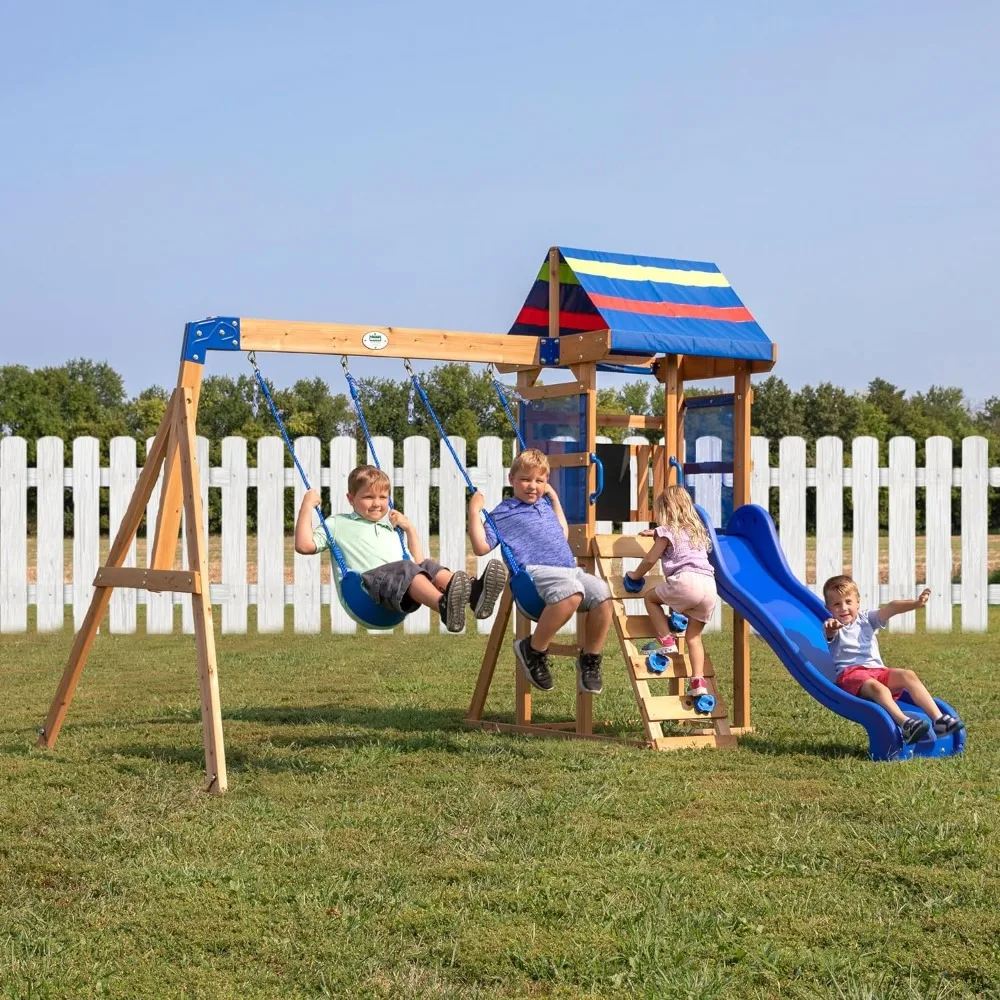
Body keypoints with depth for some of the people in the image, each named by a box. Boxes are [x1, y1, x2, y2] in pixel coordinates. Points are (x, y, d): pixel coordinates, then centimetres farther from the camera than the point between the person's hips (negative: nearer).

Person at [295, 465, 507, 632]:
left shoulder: (391, 527, 38)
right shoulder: (338, 523, 24)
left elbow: (418, 562, 35)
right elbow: (304, 545, 9)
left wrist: (410, 529, 28)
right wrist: (307, 505, 10)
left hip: (401, 596, 5)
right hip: (365, 584, -5)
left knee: (427, 566, -26)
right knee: (406, 568, -35)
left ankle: (472, 594, -57)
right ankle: (444, 605, -66)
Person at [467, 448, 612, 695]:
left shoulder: (545, 504, 29)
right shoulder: (502, 512, 8)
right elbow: (481, 547, 0)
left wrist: (554, 499, 37)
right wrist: (474, 512, -3)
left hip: (570, 569, 7)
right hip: (535, 571, -7)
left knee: (602, 593, -22)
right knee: (570, 592, -39)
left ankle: (589, 660, -3)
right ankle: (534, 650, -19)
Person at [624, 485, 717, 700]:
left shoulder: (667, 532, 10)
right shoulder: (697, 531, 31)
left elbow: (650, 560, 12)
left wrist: (635, 575, 29)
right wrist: (656, 534, 61)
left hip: (686, 580, -6)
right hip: (710, 586, 6)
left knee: (651, 598, 18)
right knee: (694, 636, 11)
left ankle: (666, 642, 5)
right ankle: (698, 681, -3)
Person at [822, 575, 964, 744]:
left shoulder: (866, 619, 18)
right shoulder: (833, 627, 7)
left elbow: (890, 608, -1)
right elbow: (829, 634, -21)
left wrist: (915, 603, -19)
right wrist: (831, 627, -48)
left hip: (878, 670, 5)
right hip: (850, 673, -5)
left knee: (908, 675, -21)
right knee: (876, 687, -37)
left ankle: (938, 719, -31)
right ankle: (905, 724, -57)